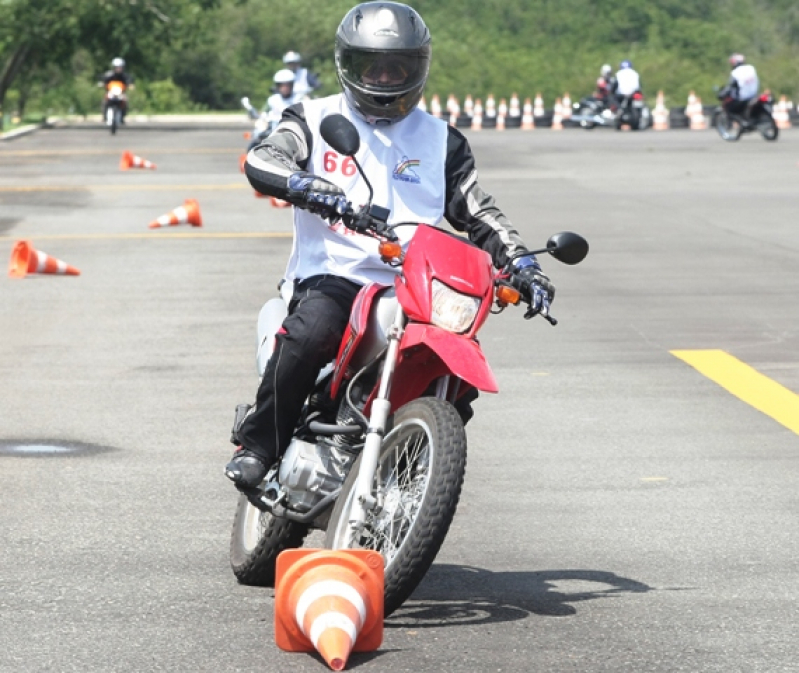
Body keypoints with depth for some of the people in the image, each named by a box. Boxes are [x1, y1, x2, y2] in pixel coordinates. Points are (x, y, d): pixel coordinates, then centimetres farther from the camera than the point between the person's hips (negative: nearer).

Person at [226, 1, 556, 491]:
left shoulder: (441, 142, 18)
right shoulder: (316, 120, 9)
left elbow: (479, 214, 17)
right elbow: (263, 160, -9)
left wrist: (522, 263, -1)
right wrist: (307, 186, -31)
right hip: (331, 275, -3)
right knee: (312, 333, -35)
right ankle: (257, 445, -19)